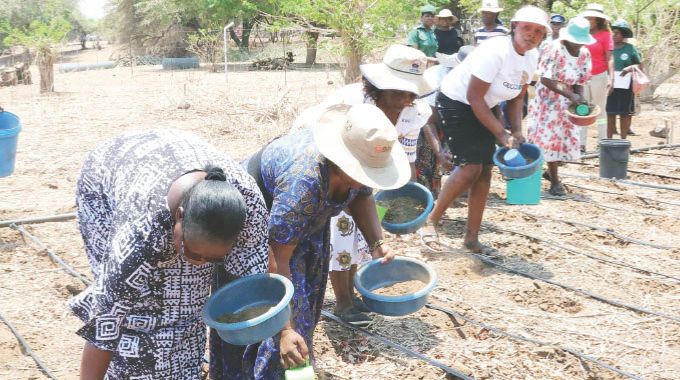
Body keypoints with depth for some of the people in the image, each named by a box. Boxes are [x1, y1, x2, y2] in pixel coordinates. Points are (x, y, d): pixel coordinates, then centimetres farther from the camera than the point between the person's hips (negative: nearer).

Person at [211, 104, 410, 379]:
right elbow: (277, 259, -37)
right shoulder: (304, 180, -42)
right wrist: (285, 329, -37)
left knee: (303, 306, 15)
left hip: (308, 222, 7)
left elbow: (361, 196, 1)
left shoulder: (359, 160, -21)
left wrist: (376, 243, -16)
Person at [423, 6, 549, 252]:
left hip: (482, 108, 8)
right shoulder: (495, 52, -29)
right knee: (470, 167, -18)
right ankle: (431, 220, -1)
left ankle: (472, 238, 12)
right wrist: (500, 133, -24)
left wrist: (517, 131, -6)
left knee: (485, 171, 4)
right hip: (457, 103, -8)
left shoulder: (532, 57, -3)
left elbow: (517, 97, 8)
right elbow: (474, 97, -27)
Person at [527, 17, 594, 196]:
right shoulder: (554, 49, -22)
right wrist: (570, 95, -31)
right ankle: (555, 181, 1)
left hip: (567, 101, 6)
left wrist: (579, 100, -16)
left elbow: (580, 81, 2)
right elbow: (546, 80, -26)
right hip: (548, 98, -6)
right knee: (550, 137, -5)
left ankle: (551, 170, 30)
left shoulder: (585, 54, -4)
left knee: (566, 136, 10)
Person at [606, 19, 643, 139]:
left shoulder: (630, 49, 1)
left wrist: (631, 67, -13)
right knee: (610, 114, 3)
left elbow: (640, 66, 6)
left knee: (624, 114, 3)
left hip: (625, 85, -1)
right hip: (610, 85, 1)